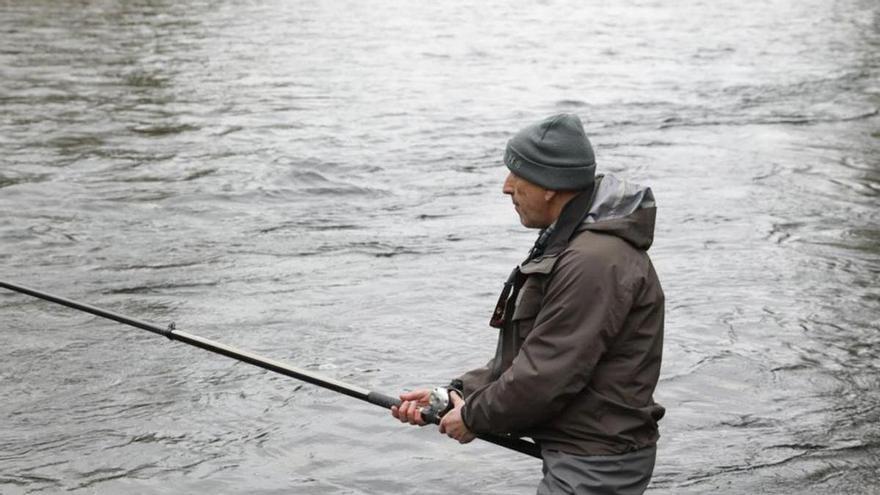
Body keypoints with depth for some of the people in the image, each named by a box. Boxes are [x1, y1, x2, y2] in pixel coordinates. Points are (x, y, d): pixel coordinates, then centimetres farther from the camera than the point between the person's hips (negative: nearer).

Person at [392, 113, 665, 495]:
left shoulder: (595, 261, -24)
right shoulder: (568, 243, 11)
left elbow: (546, 374, -24)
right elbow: (528, 353, 14)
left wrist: (474, 416, -9)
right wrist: (455, 394, 4)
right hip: (577, 453, 10)